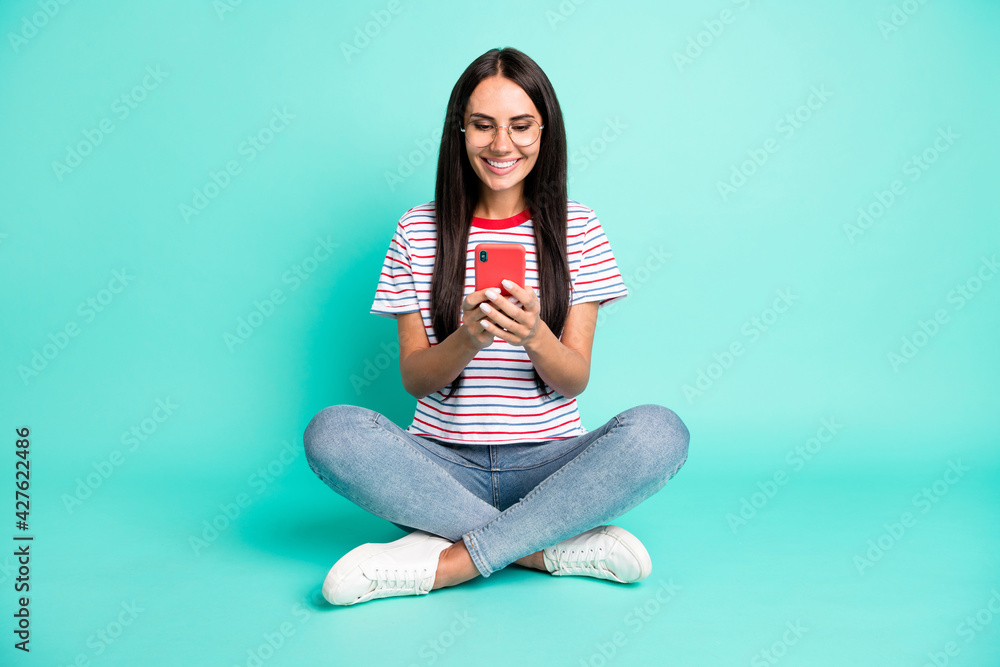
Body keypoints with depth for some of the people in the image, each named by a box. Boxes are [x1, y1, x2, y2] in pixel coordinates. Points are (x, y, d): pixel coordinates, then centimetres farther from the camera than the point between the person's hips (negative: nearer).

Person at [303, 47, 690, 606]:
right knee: (331, 431, -28)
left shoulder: (578, 230, 3)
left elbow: (576, 378, -2)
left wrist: (533, 336, -24)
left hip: (549, 459, 0)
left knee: (659, 431, -29)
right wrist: (468, 340, -22)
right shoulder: (419, 231, 4)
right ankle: (557, 548, -22)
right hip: (445, 462, 1)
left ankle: (444, 563, -23)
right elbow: (414, 378, 0)